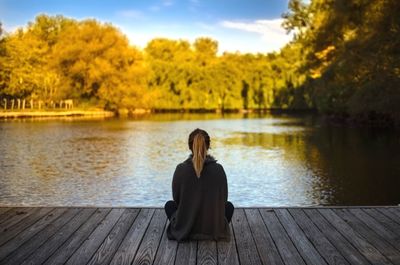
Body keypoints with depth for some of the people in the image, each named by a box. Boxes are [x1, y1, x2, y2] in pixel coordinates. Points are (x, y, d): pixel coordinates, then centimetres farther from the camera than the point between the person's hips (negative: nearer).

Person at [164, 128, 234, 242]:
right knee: (229, 206, 32)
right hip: (215, 230, 0)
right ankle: (215, 230, 13)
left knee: (169, 205, 31)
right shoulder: (218, 169, -13)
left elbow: (176, 199, 0)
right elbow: (223, 199, 0)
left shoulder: (181, 169, -13)